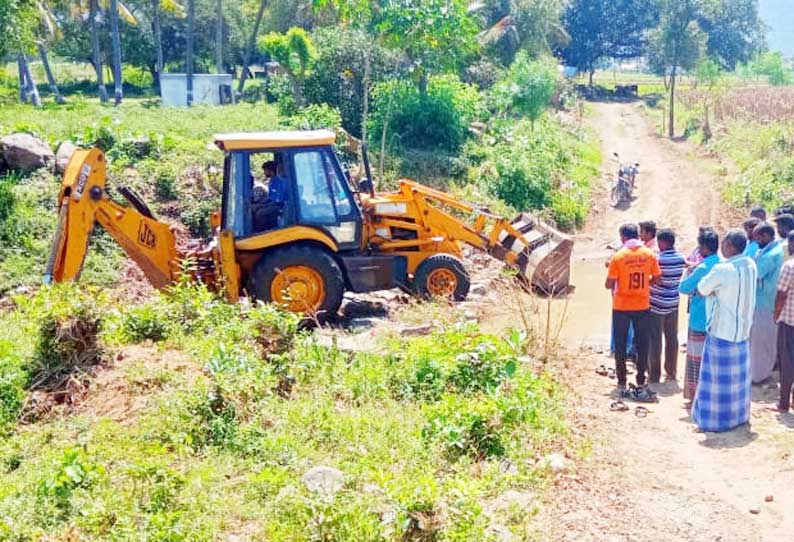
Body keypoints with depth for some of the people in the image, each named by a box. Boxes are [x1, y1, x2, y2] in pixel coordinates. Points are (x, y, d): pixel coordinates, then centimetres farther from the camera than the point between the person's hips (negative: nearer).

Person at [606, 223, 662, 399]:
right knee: (642, 345, 9)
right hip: (642, 305, 2)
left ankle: (622, 386, 12)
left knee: (620, 345, 9)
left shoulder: (618, 257, -12)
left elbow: (608, 285, -11)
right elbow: (656, 279, 2)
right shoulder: (649, 254, -4)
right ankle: (641, 385, 9)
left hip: (621, 306, -2)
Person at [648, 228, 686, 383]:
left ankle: (654, 374, 6)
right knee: (672, 337, 13)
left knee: (655, 339, 2)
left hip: (657, 304, -6)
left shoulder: (658, 259, -19)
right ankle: (671, 371, 22)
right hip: (673, 303, 6)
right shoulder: (681, 258, 0)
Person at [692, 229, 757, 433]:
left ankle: (716, 418, 10)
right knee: (738, 375, 18)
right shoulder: (751, 265, -1)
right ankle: (739, 414, 29)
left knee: (719, 376, 3)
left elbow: (702, 289, -11)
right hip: (742, 329, 7)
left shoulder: (722, 270, -23)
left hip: (722, 331, -7)